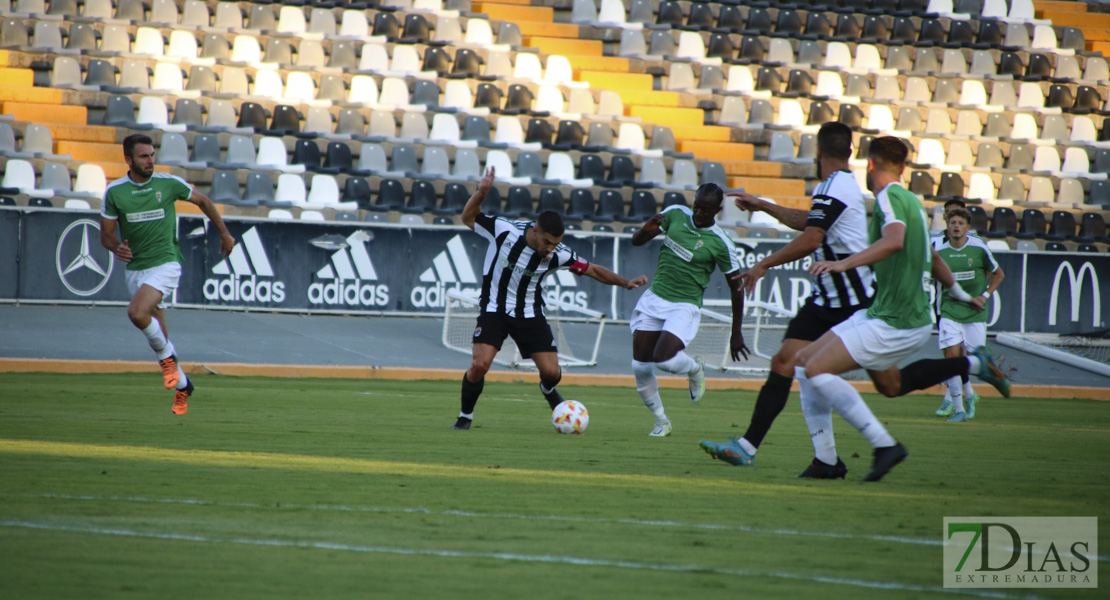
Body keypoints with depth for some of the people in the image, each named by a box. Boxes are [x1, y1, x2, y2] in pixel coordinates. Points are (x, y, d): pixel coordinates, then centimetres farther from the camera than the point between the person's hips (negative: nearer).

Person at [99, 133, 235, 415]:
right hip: (135, 268, 3)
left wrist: (224, 234, 19)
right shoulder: (114, 192, -2)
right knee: (158, 334, 8)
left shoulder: (169, 183, -5)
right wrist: (116, 248, -19)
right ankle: (182, 385, 27)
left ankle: (166, 354, -5)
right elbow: (106, 233, 4)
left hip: (164, 263, -3)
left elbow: (203, 201, 12)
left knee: (137, 313, -28)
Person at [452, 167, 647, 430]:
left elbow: (592, 270, -1)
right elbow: (468, 218, -3)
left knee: (551, 371, -5)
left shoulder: (558, 254, -15)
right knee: (479, 365, -21)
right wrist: (481, 192, -20)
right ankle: (465, 415, 5)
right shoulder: (504, 230, -19)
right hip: (494, 310, -2)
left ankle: (548, 390, 35)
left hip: (530, 314, 2)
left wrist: (625, 282, -11)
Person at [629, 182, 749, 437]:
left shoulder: (720, 244, -12)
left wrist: (736, 334, -1)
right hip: (654, 298, 5)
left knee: (663, 358, -25)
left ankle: (695, 369, 10)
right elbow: (637, 241, 7)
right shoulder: (675, 214, 0)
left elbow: (736, 287, -3)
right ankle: (661, 421, 17)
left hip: (685, 306, -5)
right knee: (640, 366, -2)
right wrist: (647, 230, -19)